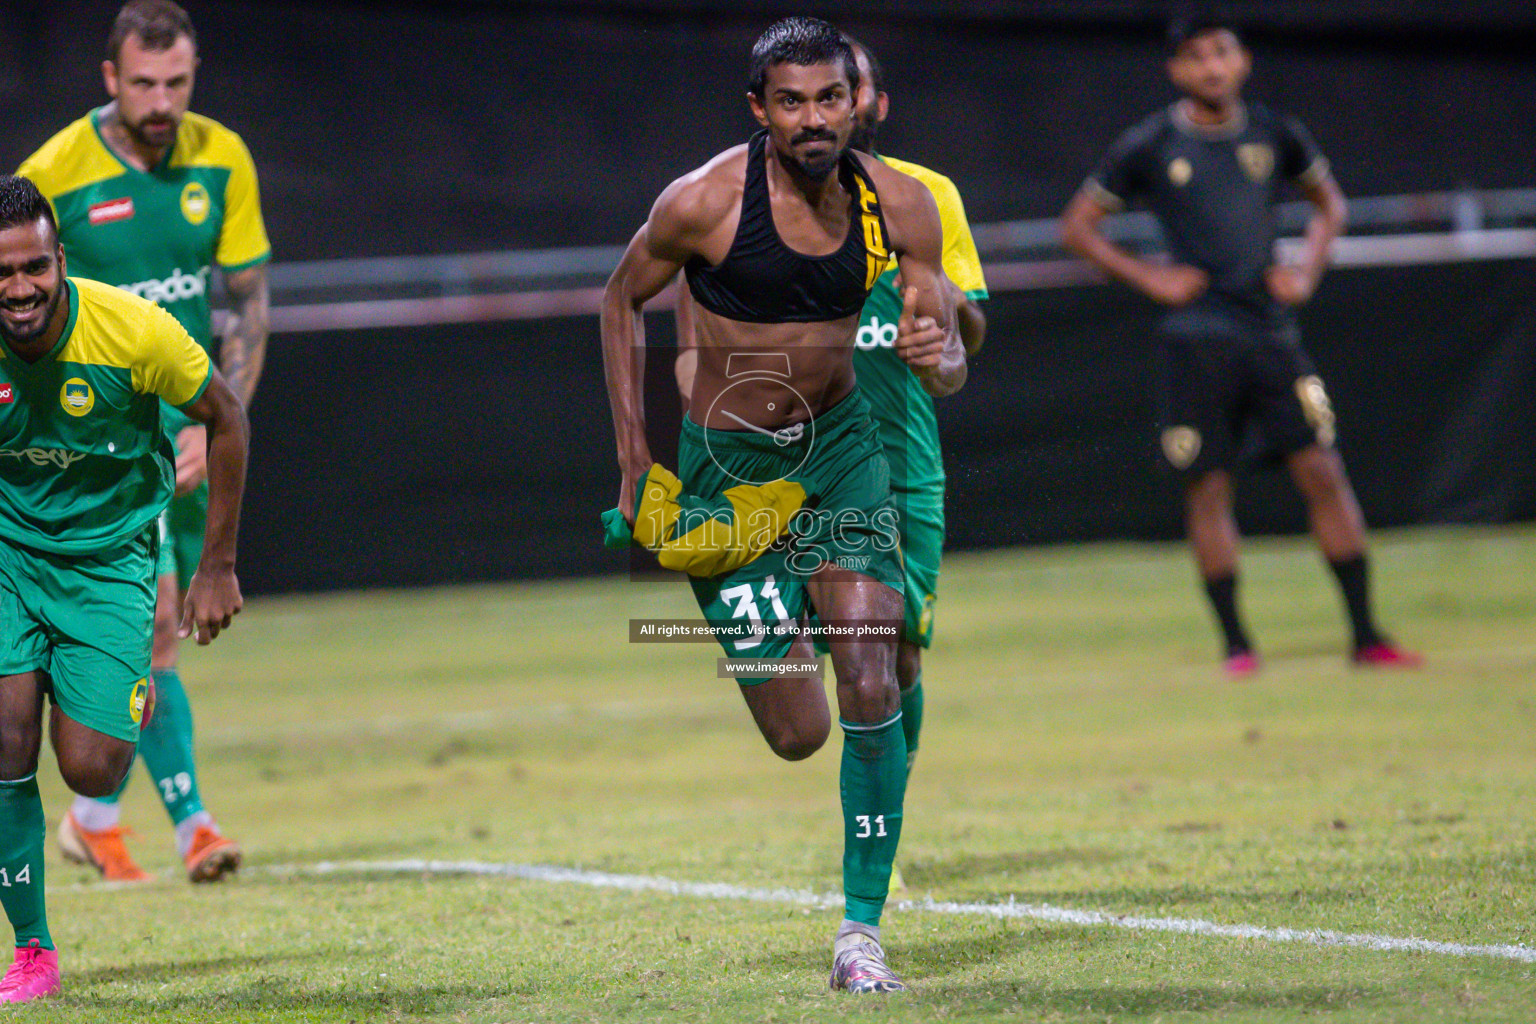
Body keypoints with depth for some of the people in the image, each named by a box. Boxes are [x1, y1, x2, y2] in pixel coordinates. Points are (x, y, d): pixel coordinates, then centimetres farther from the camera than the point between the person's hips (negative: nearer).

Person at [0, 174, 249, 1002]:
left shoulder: (132, 330, -22)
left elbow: (224, 418, -5)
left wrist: (216, 567, -1)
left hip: (109, 555, -1)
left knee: (90, 772, -12)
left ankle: (138, 706, 26)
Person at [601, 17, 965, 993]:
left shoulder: (899, 204, -9)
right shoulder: (704, 202, -18)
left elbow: (952, 365, -2)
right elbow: (624, 299, 0)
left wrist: (936, 355, -27)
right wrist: (633, 456, -1)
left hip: (841, 446, 2)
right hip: (726, 466, -2)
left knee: (871, 685, -16)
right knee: (797, 734, -2)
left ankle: (862, 930, -7)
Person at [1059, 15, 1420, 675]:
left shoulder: (1273, 135, 7)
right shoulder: (1150, 146, 0)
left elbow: (1329, 202, 24)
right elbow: (1078, 225, 6)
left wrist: (1306, 272, 8)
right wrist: (1148, 279, -3)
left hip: (1269, 326, 2)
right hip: (1196, 339, -2)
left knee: (1323, 472, -5)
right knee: (1207, 489, -2)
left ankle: (1365, 636, 0)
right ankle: (1235, 643, 7)